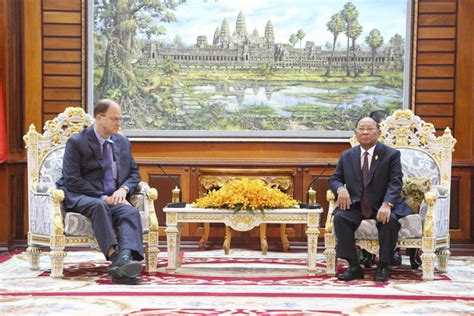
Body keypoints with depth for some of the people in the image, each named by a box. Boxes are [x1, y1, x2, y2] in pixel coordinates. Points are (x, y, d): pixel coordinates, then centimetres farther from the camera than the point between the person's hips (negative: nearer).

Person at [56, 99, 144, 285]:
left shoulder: (123, 143, 17)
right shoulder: (77, 142, -1)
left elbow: (134, 172, 19)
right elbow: (72, 180, -9)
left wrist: (124, 189, -5)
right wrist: (102, 197, -17)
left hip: (114, 198, 4)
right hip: (81, 198, -4)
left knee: (131, 212, -29)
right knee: (99, 206, -38)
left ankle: (125, 258, -52)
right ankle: (114, 256, -49)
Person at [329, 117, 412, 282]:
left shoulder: (391, 154, 0)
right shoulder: (346, 156, 10)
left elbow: (395, 183, -10)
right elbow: (334, 179, 12)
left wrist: (386, 205, -29)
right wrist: (341, 188, -15)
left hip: (382, 206, -2)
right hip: (355, 205, 2)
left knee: (390, 219, -34)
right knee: (339, 217, -28)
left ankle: (383, 267, -18)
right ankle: (354, 267, -21)